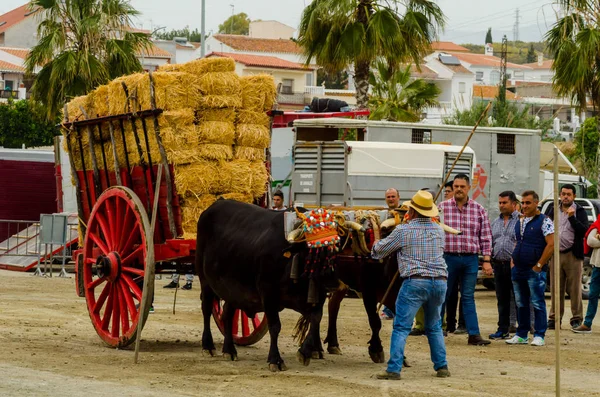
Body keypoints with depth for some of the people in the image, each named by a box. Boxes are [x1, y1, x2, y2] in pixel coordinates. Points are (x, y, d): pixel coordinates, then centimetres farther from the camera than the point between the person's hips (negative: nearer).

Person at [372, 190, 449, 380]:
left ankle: (394, 369, -8)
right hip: (440, 281, 5)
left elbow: (379, 250, 8)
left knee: (401, 327, -2)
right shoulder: (438, 230, 11)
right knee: (434, 327, 20)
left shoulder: (403, 230, -3)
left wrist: (375, 246, 34)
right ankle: (442, 366, 18)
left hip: (415, 282, -5)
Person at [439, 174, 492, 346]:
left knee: (468, 297, 4)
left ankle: (474, 334, 2)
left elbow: (485, 236, 7)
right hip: (448, 257, -1)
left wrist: (486, 260, 1)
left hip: (470, 259, 1)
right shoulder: (442, 207, 1)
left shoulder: (478, 209, 5)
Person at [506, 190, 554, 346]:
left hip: (535, 271, -7)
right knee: (521, 304, 11)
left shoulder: (544, 221, -7)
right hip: (518, 270, 7)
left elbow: (551, 244, -13)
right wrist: (513, 262, 11)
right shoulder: (519, 222, 16)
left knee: (538, 303, -5)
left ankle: (539, 336, -3)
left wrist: (539, 265, -14)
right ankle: (521, 335, 16)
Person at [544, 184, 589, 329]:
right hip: (555, 254, 3)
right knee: (556, 289, 5)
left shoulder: (580, 211, 1)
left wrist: (572, 217, -19)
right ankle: (555, 319, 11)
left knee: (575, 289, 0)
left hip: (573, 255, -3)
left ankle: (577, 319, 7)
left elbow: (584, 230, -10)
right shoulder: (552, 209, 11)